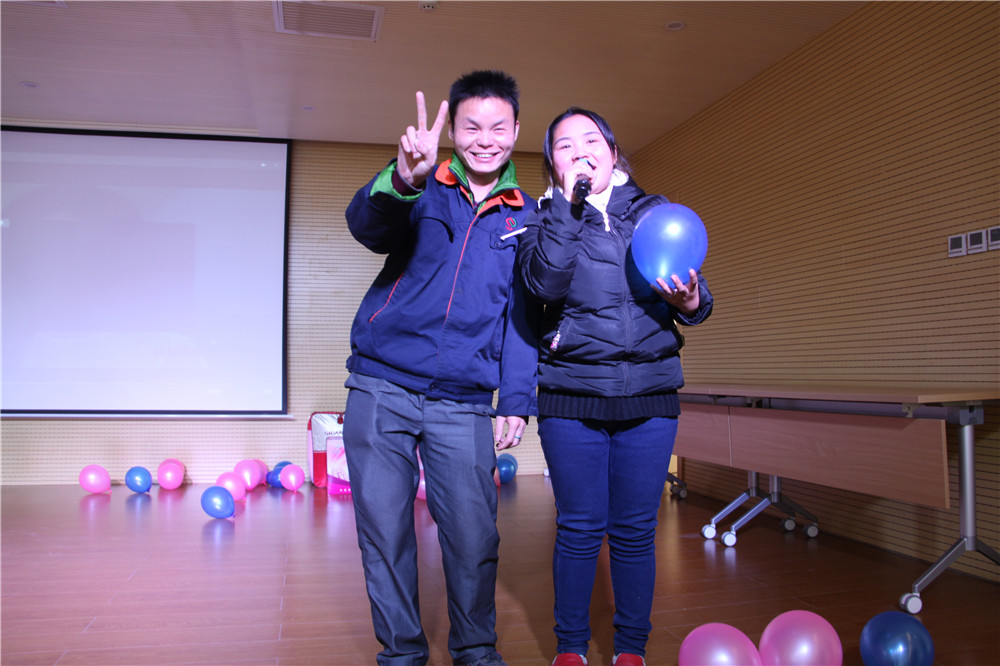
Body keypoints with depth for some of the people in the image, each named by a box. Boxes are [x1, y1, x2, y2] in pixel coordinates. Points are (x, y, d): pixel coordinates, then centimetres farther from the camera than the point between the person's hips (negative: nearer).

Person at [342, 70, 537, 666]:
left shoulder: (526, 216, 9)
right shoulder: (423, 190, 2)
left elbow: (522, 316, 10)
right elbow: (368, 227, -20)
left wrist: (517, 402, 2)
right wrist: (402, 181, -42)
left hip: (463, 404, 1)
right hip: (381, 389, 0)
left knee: (474, 537, 2)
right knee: (384, 532, 5)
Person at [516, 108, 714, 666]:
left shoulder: (655, 212, 10)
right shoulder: (548, 218, 7)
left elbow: (697, 297, 8)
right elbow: (545, 282, -15)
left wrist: (689, 301, -15)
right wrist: (569, 202, -14)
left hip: (649, 396, 1)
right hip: (572, 396, -1)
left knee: (635, 530, 8)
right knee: (580, 529, 5)